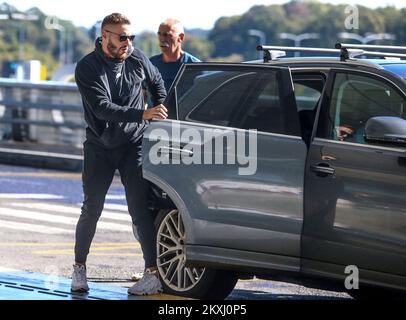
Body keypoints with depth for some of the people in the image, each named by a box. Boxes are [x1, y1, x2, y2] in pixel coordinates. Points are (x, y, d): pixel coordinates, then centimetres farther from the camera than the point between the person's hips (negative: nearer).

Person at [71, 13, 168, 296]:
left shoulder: (137, 59, -2)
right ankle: (79, 269, 19)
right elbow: (102, 108, -26)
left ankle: (154, 273, -12)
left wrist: (160, 114, 14)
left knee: (140, 209, -9)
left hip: (134, 145, 1)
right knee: (92, 210, 3)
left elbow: (157, 82, 20)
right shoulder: (87, 68, -13)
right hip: (99, 147, -1)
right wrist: (143, 114, -34)